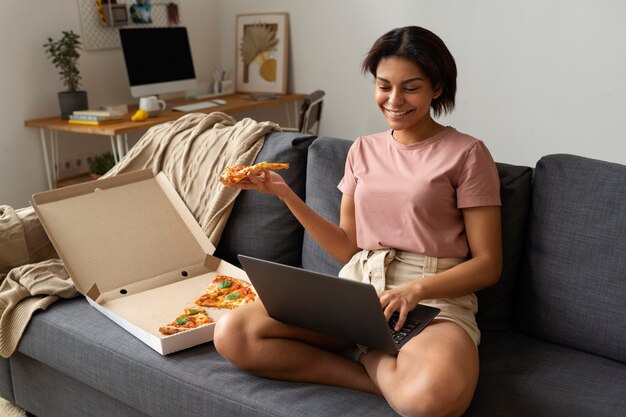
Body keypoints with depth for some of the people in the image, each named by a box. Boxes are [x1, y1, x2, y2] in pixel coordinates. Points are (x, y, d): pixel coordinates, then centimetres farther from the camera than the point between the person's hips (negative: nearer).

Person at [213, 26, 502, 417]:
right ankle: (386, 377, -12)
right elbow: (347, 248, 13)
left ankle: (364, 353, -6)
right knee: (231, 333, -19)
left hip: (435, 299, -4)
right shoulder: (364, 151, 15)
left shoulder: (466, 153, 0)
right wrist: (285, 194, 3)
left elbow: (488, 264, -2)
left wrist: (417, 289, -19)